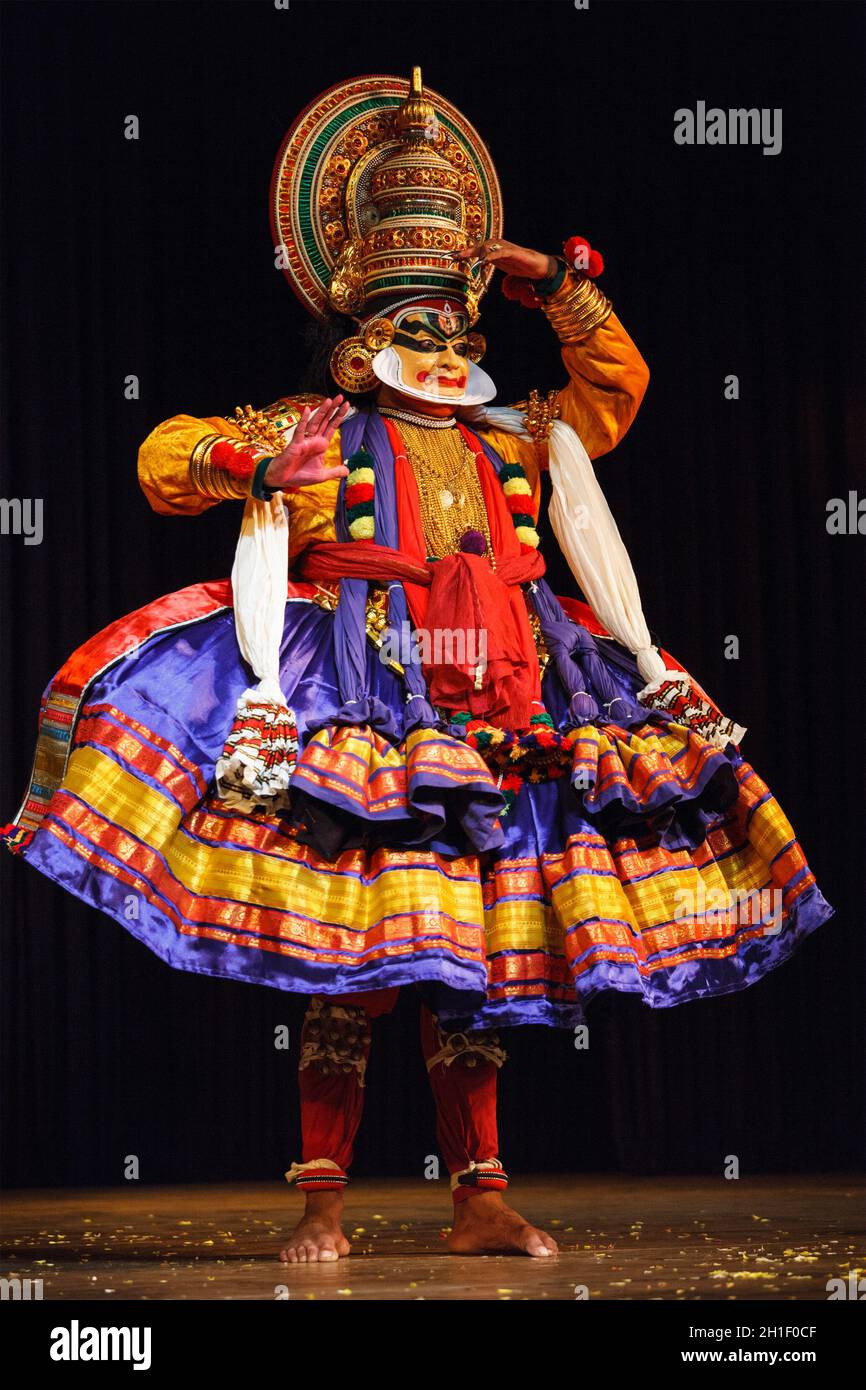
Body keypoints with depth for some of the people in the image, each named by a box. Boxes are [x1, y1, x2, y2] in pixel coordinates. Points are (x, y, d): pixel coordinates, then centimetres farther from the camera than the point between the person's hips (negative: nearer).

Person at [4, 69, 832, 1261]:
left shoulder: (514, 441, 22)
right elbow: (166, 457, 12)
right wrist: (237, 460, -8)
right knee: (353, 949, -10)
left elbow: (616, 386, 31)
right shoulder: (312, 437, 11)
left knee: (471, 959, 5)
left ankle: (482, 1201, 8)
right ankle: (322, 1200, -6)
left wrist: (565, 285, 24)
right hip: (362, 711, -4)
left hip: (492, 723, 4)